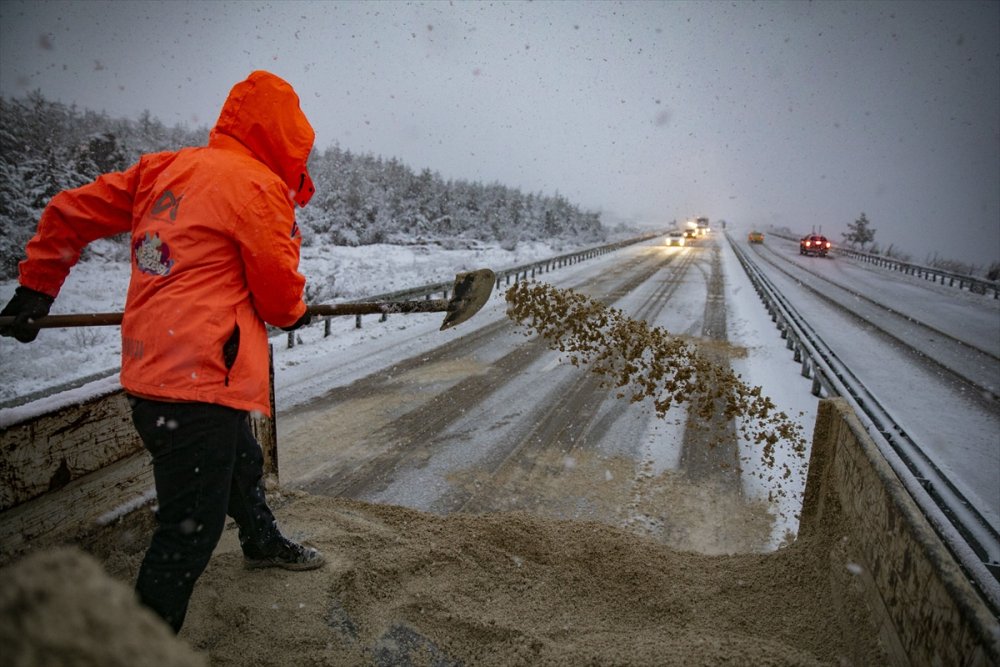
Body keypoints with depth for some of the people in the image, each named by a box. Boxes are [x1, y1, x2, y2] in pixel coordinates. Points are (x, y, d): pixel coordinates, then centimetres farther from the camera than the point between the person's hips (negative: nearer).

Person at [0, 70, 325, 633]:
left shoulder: (164, 169, 12)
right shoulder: (258, 185, -12)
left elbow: (70, 212, 15)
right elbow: (278, 287, -8)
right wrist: (294, 313, 15)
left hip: (151, 369, 9)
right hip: (197, 378, -9)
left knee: (242, 463, 30)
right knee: (190, 531, 1)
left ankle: (263, 543, 54)